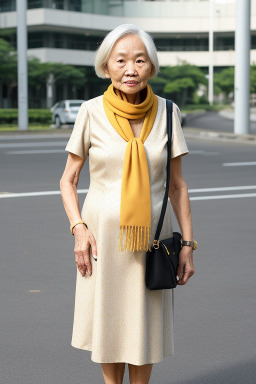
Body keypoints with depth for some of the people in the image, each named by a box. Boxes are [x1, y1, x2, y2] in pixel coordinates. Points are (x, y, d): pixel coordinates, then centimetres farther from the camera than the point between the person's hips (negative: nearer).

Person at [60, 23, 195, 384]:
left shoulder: (166, 112, -3)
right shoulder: (92, 112, -6)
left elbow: (177, 184, 4)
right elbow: (68, 180, 2)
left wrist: (188, 243, 0)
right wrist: (79, 228, -12)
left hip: (151, 234, 1)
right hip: (103, 234, -1)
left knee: (145, 324, 7)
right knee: (109, 322, 8)